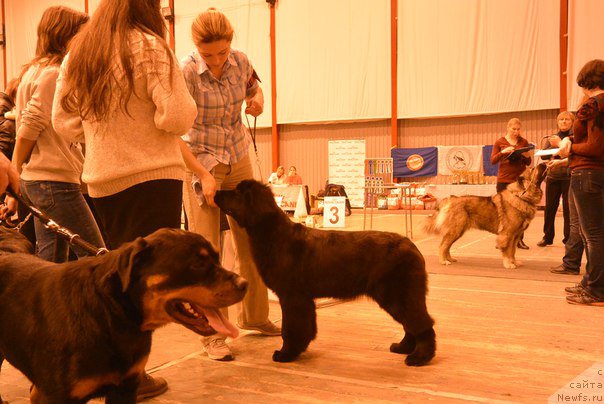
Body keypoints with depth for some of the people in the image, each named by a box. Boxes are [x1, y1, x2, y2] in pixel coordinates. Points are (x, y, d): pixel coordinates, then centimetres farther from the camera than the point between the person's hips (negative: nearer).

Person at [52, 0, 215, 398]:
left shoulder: (78, 53, 10)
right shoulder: (149, 47, -10)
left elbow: (64, 121, 13)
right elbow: (177, 118, -16)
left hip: (102, 182, 7)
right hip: (153, 178, -6)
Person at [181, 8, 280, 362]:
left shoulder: (240, 61, -5)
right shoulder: (186, 73, -20)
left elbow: (255, 87, 17)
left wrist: (258, 101, -7)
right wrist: (201, 177, -27)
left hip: (238, 158, 5)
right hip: (200, 160, -5)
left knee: (252, 240, 9)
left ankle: (255, 316, 26)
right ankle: (214, 335, 3)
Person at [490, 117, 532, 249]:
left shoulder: (524, 142, 9)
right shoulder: (500, 142, 3)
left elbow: (528, 163, 14)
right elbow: (493, 161, -1)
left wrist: (527, 156, -8)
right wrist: (503, 152, -18)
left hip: (520, 179, 2)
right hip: (504, 180, -2)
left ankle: (519, 239, 6)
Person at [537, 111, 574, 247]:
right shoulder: (551, 138, 15)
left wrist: (560, 144, -18)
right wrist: (553, 146, -12)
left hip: (569, 177, -4)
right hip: (552, 177, 4)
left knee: (568, 209, -3)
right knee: (549, 208, 5)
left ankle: (568, 239, 5)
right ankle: (547, 237, 15)